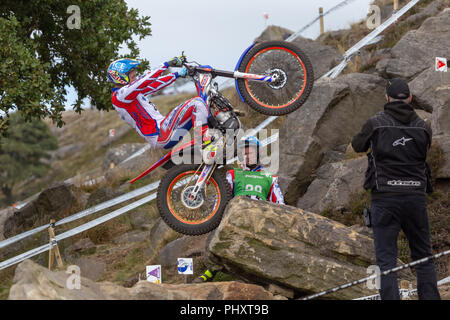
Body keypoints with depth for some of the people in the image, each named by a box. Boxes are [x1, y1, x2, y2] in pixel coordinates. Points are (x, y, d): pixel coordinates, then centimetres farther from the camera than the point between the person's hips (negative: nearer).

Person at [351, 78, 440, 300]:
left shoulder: (376, 123, -3)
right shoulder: (422, 127, 3)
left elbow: (358, 145, 14)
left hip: (385, 197, -2)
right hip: (416, 196, 2)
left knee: (386, 259, -1)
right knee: (423, 257, 13)